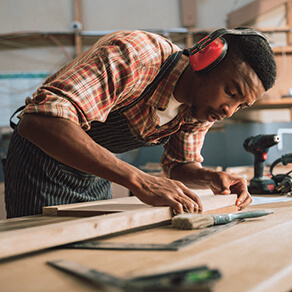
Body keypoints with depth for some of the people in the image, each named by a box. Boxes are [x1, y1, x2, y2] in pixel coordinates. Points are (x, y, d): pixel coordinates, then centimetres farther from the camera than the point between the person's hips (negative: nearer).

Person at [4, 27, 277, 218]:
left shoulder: (201, 110, -9)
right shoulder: (137, 54, -34)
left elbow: (181, 165, 8)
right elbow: (39, 120, -46)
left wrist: (212, 178, -17)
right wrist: (140, 180, -51)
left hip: (94, 174, 7)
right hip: (42, 162, -6)